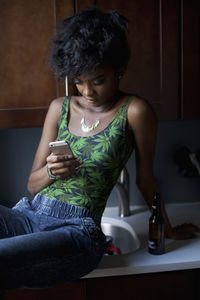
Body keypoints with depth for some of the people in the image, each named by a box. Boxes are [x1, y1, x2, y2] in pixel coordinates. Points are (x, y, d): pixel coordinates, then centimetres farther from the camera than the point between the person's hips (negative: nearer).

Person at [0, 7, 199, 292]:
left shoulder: (134, 111, -4)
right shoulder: (60, 108, 11)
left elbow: (145, 180, 8)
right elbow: (33, 183, 14)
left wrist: (169, 230, 20)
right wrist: (51, 171, -9)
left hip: (78, 229, -5)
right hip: (28, 214, 5)